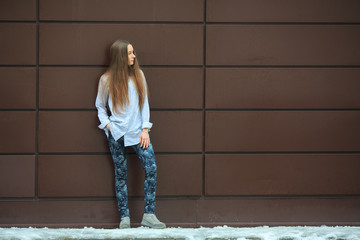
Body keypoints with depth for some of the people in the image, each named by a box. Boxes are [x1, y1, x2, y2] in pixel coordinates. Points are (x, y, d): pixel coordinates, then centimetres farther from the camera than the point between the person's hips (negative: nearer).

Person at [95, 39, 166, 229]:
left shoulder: (138, 75, 5)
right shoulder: (107, 80, 0)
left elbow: (144, 103, 6)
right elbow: (100, 106, 11)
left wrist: (145, 129, -1)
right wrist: (107, 125, -3)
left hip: (138, 132, 2)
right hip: (117, 133, -2)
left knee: (151, 169, -11)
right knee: (121, 175, 3)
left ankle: (149, 215, -6)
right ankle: (124, 217, 9)